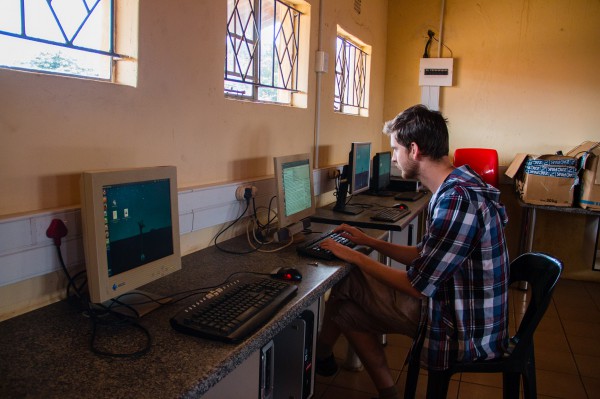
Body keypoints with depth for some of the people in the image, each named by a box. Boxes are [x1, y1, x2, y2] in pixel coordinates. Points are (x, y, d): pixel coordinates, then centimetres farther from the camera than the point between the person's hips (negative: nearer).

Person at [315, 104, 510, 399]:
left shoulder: (456, 201, -29)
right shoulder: (458, 185, 4)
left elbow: (417, 286, -23)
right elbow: (427, 257, 11)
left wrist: (355, 257, -11)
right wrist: (370, 242, 10)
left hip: (464, 334, -9)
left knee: (346, 283, -4)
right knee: (348, 309, 10)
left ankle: (320, 353, 24)